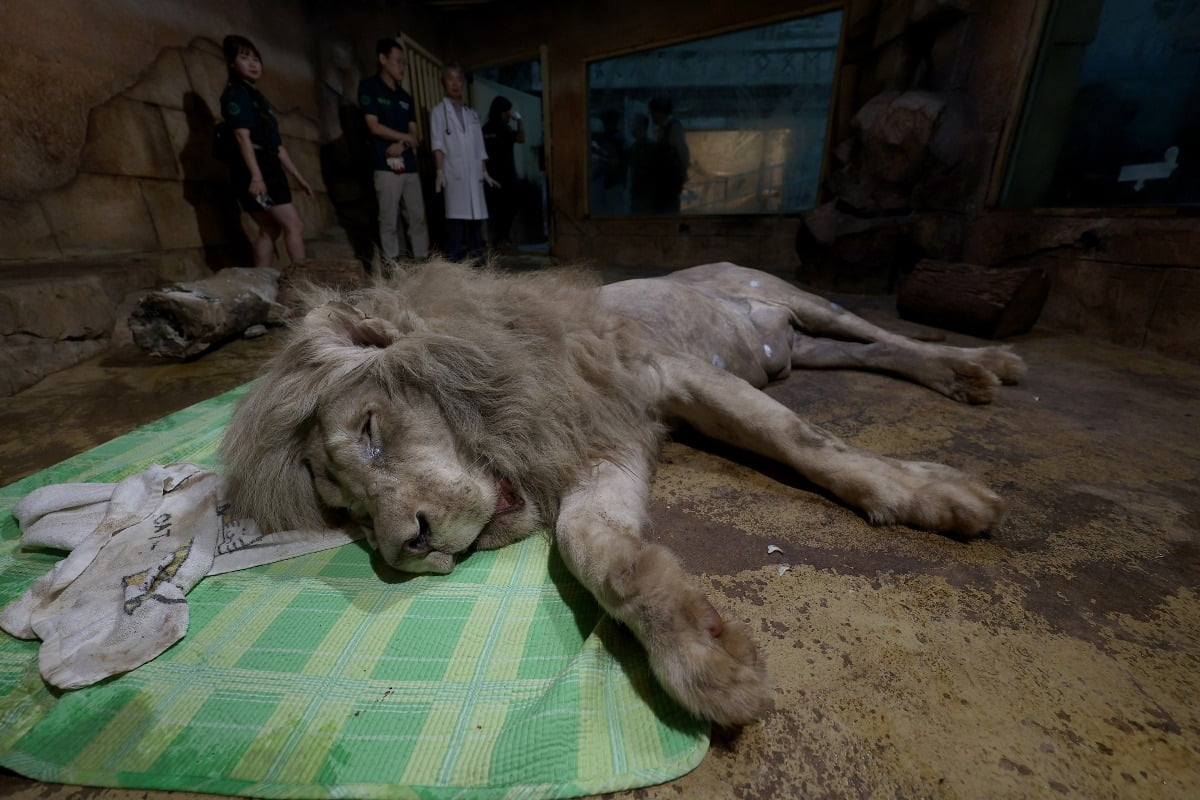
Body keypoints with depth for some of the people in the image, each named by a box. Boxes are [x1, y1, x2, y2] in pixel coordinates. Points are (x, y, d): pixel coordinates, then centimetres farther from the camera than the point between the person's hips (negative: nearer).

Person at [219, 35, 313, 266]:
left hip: (268, 168, 9)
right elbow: (242, 135, -16)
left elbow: (276, 144, 24)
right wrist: (255, 175, -28)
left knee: (270, 229, 5)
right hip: (254, 168, -9)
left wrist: (298, 176, 19)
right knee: (294, 224, -16)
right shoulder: (235, 93, -2)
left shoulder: (257, 97, 27)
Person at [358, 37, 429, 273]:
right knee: (389, 220, -8)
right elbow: (374, 126, -5)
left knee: (418, 218, 2)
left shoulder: (405, 97, 21)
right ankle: (391, 267, -6)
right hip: (386, 166, -6)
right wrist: (406, 137, 1)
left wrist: (403, 144, -7)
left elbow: (413, 132, 15)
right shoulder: (369, 86, 4)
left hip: (410, 165, 6)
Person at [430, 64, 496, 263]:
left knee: (477, 215, 2)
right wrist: (439, 171, -16)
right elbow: (438, 144, -4)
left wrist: (485, 172, 13)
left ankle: (476, 258, 8)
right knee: (456, 216, -11)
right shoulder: (439, 111, 7)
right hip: (453, 174, -5)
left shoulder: (472, 114, 21)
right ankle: (455, 260, -11)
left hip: (474, 174, 5)